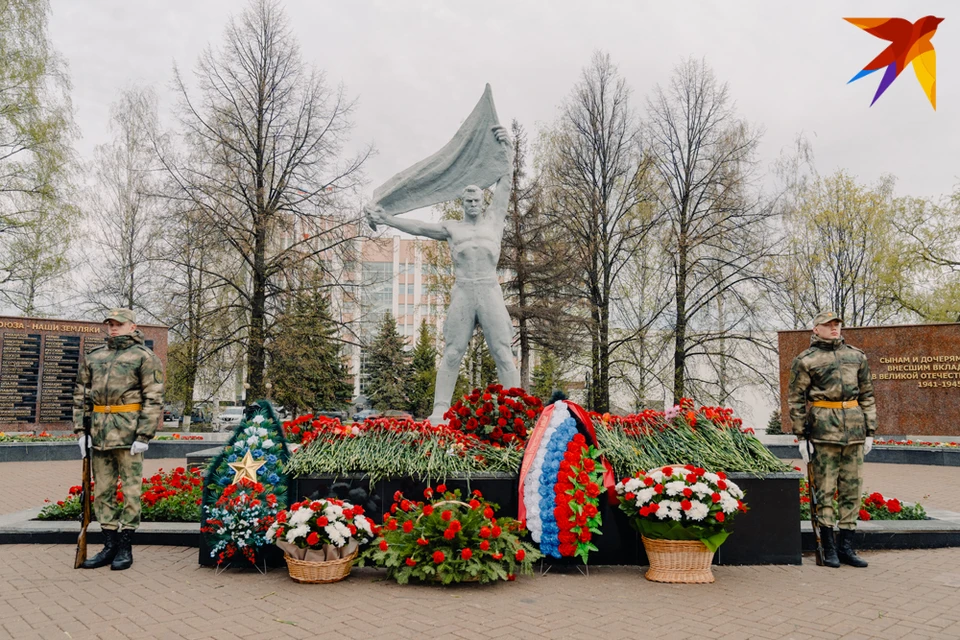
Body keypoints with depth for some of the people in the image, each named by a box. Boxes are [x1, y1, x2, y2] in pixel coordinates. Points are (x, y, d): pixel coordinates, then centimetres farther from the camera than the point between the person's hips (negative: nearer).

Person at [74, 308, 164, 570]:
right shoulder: (94, 356, 14)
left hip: (129, 431, -6)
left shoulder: (144, 357, -2)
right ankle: (110, 545, 19)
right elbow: (80, 394, 16)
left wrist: (144, 436, -14)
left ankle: (125, 547, 10)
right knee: (102, 490, 9)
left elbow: (153, 399, -8)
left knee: (130, 490, 1)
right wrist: (80, 430, 7)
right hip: (99, 431, 6)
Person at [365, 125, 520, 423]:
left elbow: (506, 182, 15)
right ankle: (440, 410, -2)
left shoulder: (494, 218, 17)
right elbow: (418, 227, 14)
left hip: (490, 289, -1)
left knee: (502, 352, -4)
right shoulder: (452, 228, 19)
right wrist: (385, 218, 9)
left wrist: (508, 148, 10)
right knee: (452, 352, -2)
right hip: (462, 290, 1)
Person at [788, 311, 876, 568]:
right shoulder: (805, 361, 1)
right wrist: (801, 437, -4)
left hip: (854, 428, 4)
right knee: (825, 489, -1)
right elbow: (796, 400, 0)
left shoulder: (857, 356, 13)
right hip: (824, 428, -4)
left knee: (852, 489, 6)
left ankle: (846, 546, 15)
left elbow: (867, 395, 16)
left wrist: (870, 432, 11)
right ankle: (829, 548, 7)